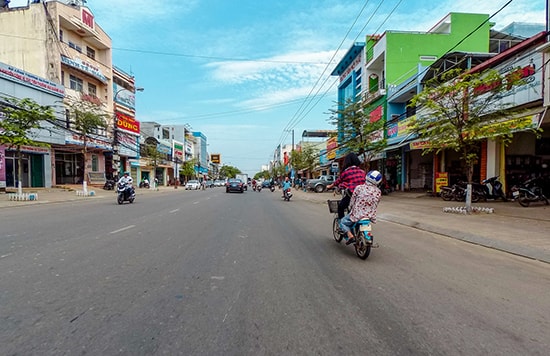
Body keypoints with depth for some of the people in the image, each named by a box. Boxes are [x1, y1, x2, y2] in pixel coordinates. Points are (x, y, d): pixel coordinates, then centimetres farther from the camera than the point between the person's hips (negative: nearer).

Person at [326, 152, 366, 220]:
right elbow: (364, 183, 18)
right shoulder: (362, 172, 7)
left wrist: (330, 186, 29)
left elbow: (338, 181, 10)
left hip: (350, 195, -4)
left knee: (340, 207, 17)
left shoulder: (346, 172, -4)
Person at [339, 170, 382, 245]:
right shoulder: (378, 192, 0)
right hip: (370, 216, 5)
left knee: (343, 222, 15)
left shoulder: (359, 188, -10)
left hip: (357, 214, -5)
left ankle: (350, 235, -8)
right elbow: (376, 204, 10)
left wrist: (351, 207, 18)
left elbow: (352, 201, -3)